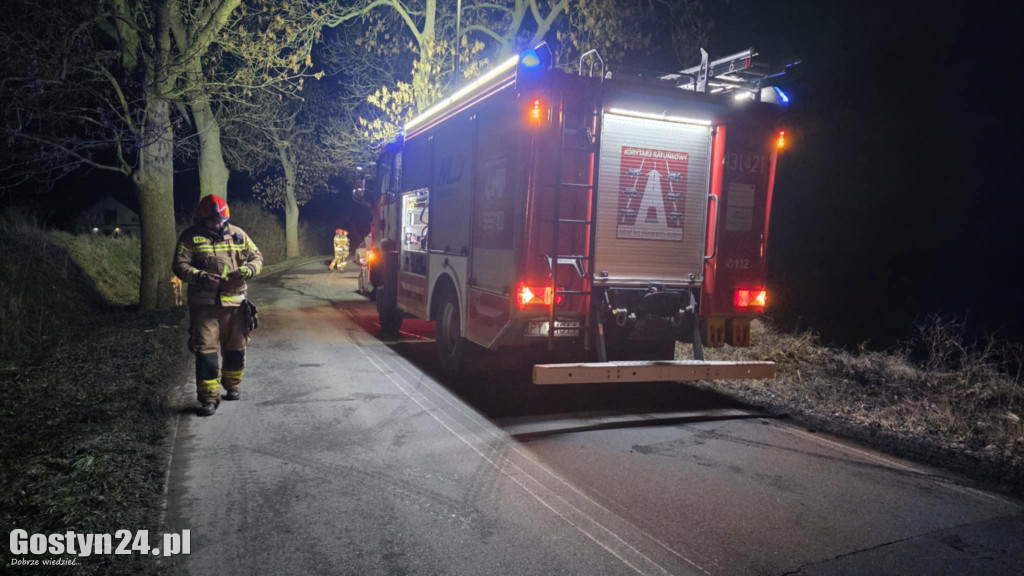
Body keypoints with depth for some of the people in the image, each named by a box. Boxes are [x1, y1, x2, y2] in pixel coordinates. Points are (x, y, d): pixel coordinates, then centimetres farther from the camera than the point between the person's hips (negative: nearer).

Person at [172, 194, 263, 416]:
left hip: (234, 302, 3)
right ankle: (209, 397, 5)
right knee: (205, 350, -4)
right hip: (204, 304, -3)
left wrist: (247, 270, -13)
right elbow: (180, 266, -7)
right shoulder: (190, 237, -1)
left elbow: (257, 257, 9)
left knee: (235, 348, 14)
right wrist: (202, 277, -24)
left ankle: (233, 386, 35)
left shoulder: (237, 234, 8)